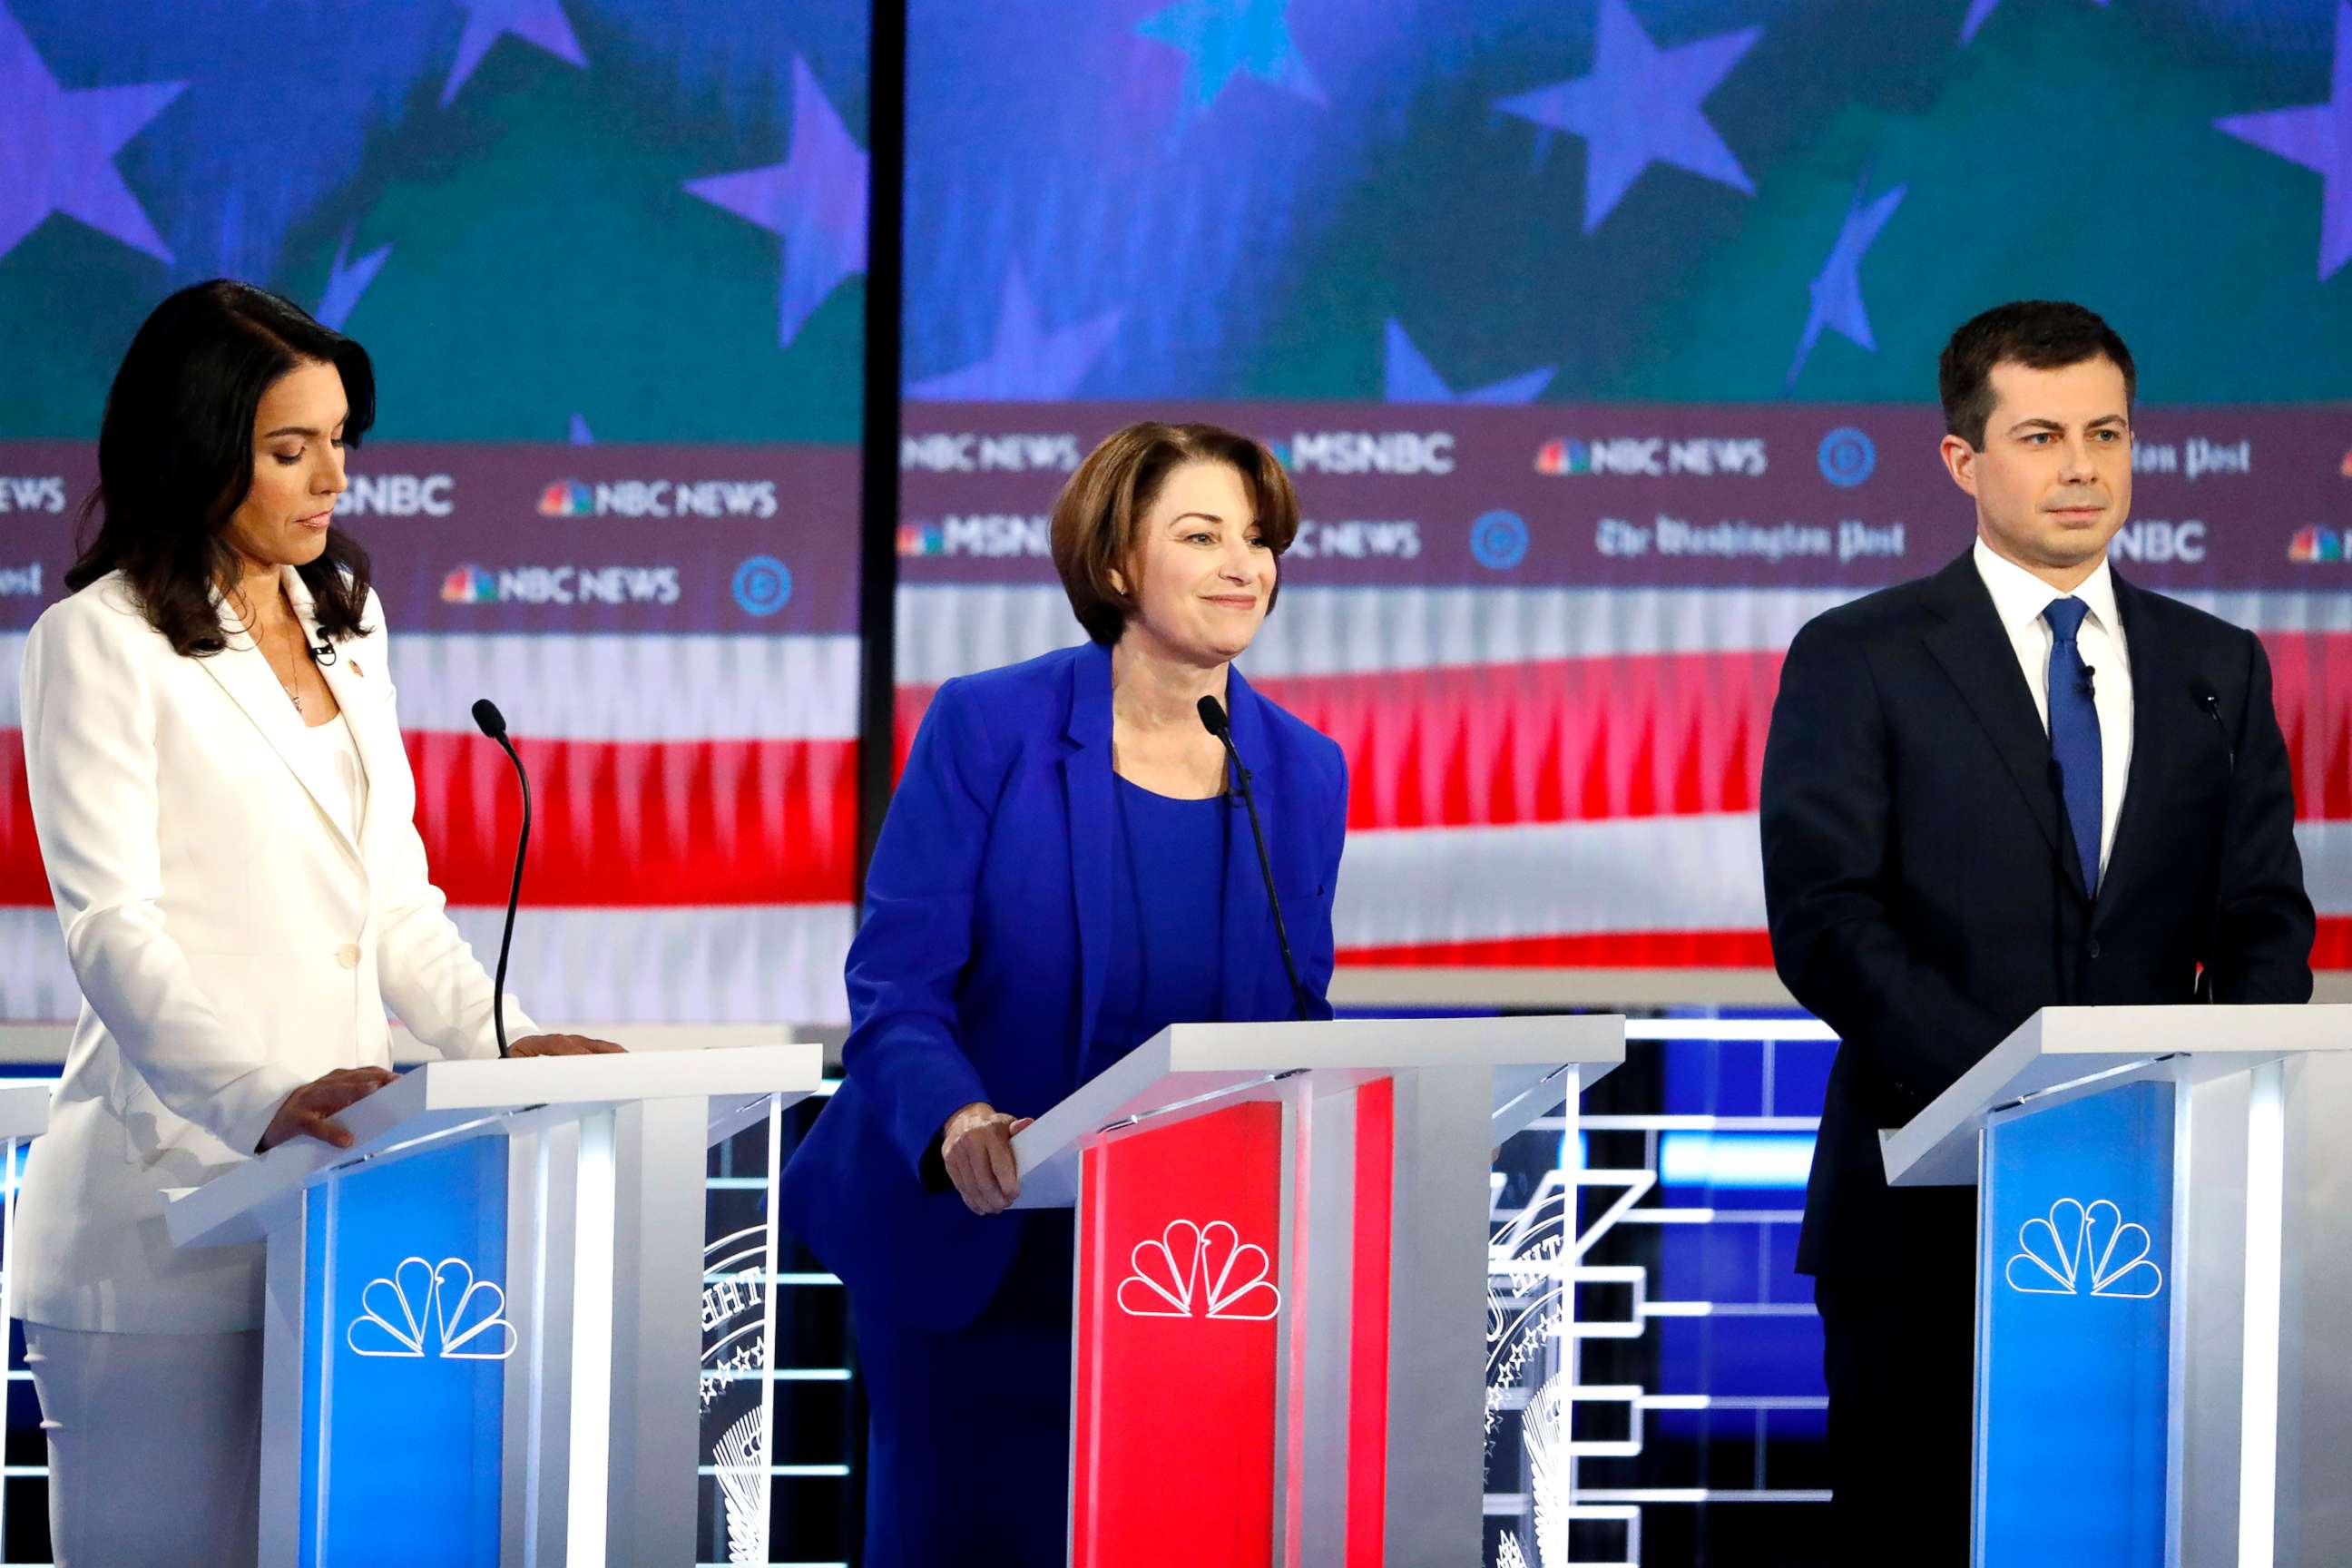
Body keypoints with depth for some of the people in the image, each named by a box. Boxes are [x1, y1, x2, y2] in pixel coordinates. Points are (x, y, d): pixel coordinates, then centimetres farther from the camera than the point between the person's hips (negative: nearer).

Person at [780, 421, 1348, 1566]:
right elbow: (894, 987, -12)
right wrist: (957, 1122, -31)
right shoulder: (986, 728, -8)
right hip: (970, 1252, -3)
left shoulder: (1303, 774, 3)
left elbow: (1294, 1032, 11)